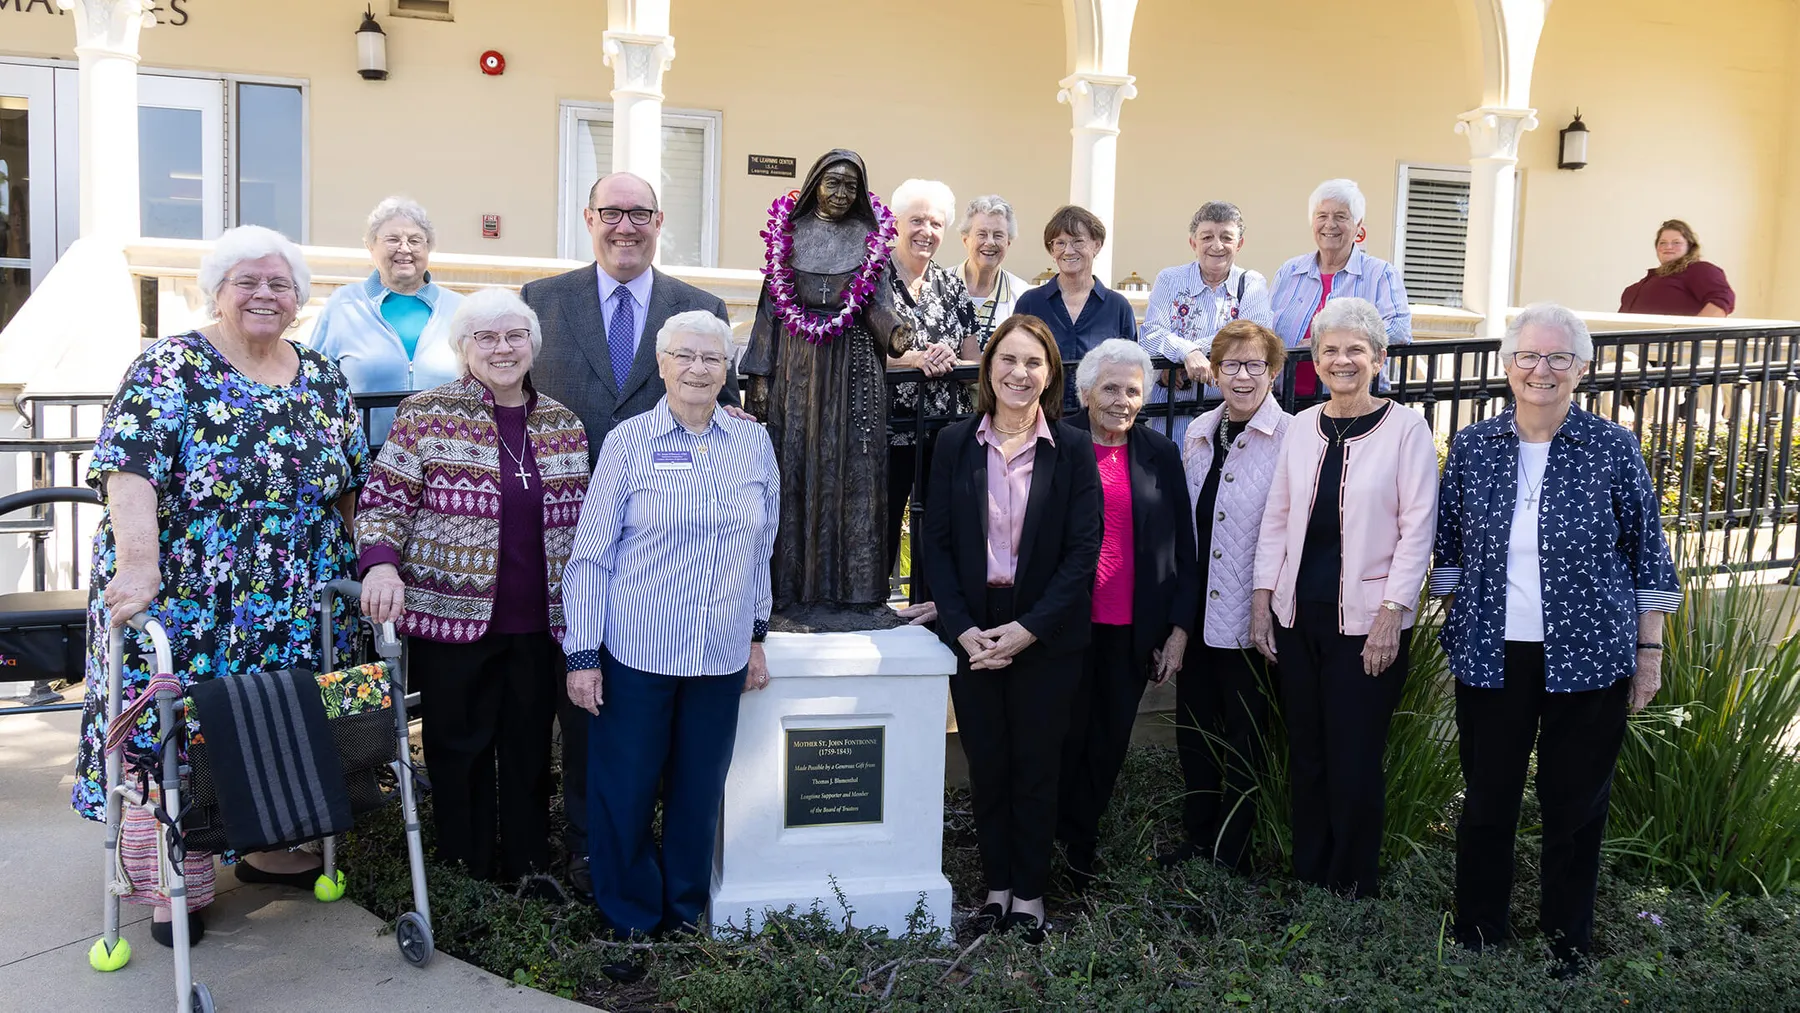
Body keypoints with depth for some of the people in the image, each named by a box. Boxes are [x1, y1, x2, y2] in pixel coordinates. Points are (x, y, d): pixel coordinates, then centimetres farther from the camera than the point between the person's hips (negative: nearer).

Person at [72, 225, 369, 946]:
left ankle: (270, 847, 30)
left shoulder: (324, 381, 9)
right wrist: (138, 564, -32)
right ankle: (176, 888, 17)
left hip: (296, 617, 4)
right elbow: (130, 472, -19)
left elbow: (354, 487, 13)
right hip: (182, 608, -4)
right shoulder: (171, 368, -6)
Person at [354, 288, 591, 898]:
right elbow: (385, 500, -4)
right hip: (453, 615, -3)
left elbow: (580, 521, 16)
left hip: (539, 622, 3)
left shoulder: (564, 424, 9)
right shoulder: (426, 415, -2)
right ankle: (468, 871, 23)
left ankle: (528, 865, 26)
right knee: (460, 746, 7)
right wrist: (381, 562, -22)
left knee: (530, 745, 11)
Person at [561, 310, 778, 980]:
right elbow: (591, 554, -4)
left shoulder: (754, 444, 4)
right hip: (636, 650, -2)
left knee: (700, 789, 13)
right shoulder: (628, 443, -5)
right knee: (625, 789, 6)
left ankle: (685, 910, 32)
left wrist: (757, 634, 15)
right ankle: (630, 917, 26)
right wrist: (582, 654, -7)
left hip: (721, 655, 3)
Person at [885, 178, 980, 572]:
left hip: (947, 433, 4)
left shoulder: (953, 287, 13)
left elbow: (975, 364, 11)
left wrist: (947, 361, -10)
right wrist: (914, 358, -21)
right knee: (882, 528, -2)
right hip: (889, 432, -4)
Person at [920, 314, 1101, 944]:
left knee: (1036, 767, 8)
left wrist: (1029, 628, -14)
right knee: (986, 767, 9)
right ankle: (996, 885, 25)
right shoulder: (955, 445, 2)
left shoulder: (1073, 450, -2)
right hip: (971, 635, 1)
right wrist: (962, 629, -10)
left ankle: (1029, 892, 22)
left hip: (1047, 637, -1)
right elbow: (936, 545, 0)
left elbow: (1083, 551, -6)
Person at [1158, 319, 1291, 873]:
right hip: (1197, 612, 6)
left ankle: (1232, 852, 24)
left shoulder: (1290, 439, -13)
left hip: (1252, 618, -6)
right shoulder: (1198, 434, 8)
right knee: (1193, 729, 16)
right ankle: (1198, 837, 32)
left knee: (1244, 739, 8)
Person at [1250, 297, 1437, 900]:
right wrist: (1262, 602, 6)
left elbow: (1418, 529, -7)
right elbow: (1277, 518, 11)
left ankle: (1353, 887, 17)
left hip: (1366, 619, -4)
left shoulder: (1405, 427, -5)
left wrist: (1391, 614, -13)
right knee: (1305, 754, 11)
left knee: (1354, 760, -1)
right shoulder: (1302, 427, 9)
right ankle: (1307, 877, 24)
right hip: (1299, 616, 5)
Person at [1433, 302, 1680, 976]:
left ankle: (1567, 939, 29)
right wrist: (1457, 627, 9)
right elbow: (1449, 548, 10)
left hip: (1588, 657, -1)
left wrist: (1649, 650, 2)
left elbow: (1647, 554, 1)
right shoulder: (1473, 448, 1)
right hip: (1490, 656, 1)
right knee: (1487, 796, 10)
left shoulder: (1613, 449, -4)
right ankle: (1479, 932, 28)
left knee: (1576, 802, 10)